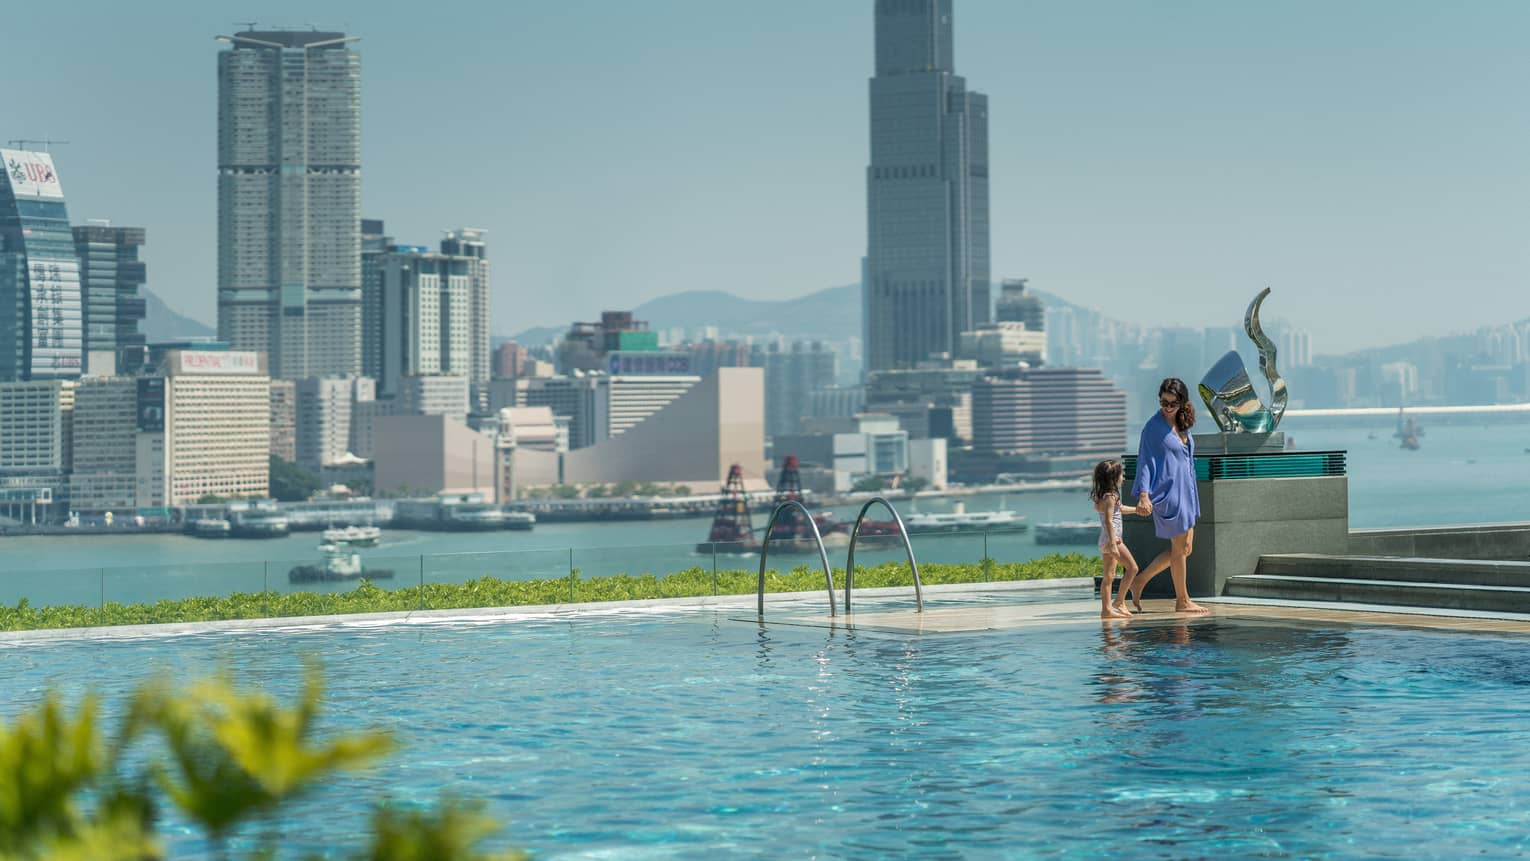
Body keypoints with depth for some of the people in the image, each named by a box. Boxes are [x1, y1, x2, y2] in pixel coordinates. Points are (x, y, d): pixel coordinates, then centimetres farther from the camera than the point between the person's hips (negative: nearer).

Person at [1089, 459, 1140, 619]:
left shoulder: (1101, 496, 15)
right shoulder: (1110, 497, -14)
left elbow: (1119, 508, 33)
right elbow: (1109, 521, -23)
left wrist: (1137, 509, 45)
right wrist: (1113, 544, -28)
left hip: (1105, 541, 10)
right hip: (1112, 538, -10)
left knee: (1109, 576, 9)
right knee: (1132, 567, -6)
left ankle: (1106, 609, 8)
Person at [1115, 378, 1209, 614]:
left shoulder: (1182, 425, 12)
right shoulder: (1154, 426, -10)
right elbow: (1145, 461, -13)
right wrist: (1144, 495, -22)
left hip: (1185, 491, 8)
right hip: (1167, 492, -8)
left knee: (1185, 548, 11)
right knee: (1179, 548, -2)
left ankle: (1139, 581, 19)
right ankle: (1182, 600, 9)